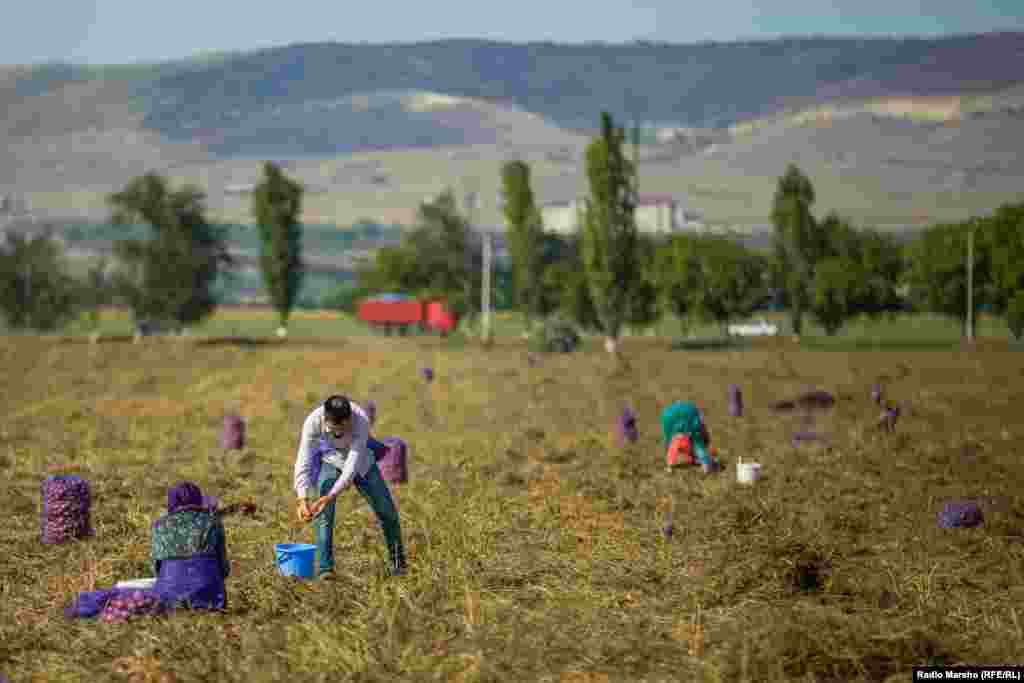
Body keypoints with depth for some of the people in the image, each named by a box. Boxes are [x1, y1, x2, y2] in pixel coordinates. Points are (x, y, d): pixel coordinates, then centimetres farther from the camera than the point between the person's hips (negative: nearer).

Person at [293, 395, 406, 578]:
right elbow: (303, 462, -37)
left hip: (360, 461, 0)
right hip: (330, 460, 0)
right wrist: (303, 500, -49)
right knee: (324, 513, -20)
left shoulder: (361, 420, -40)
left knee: (387, 511, 6)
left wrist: (331, 496, -50)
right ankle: (325, 568, -11)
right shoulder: (313, 422, -37)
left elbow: (353, 463, -42)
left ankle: (397, 562, 28)